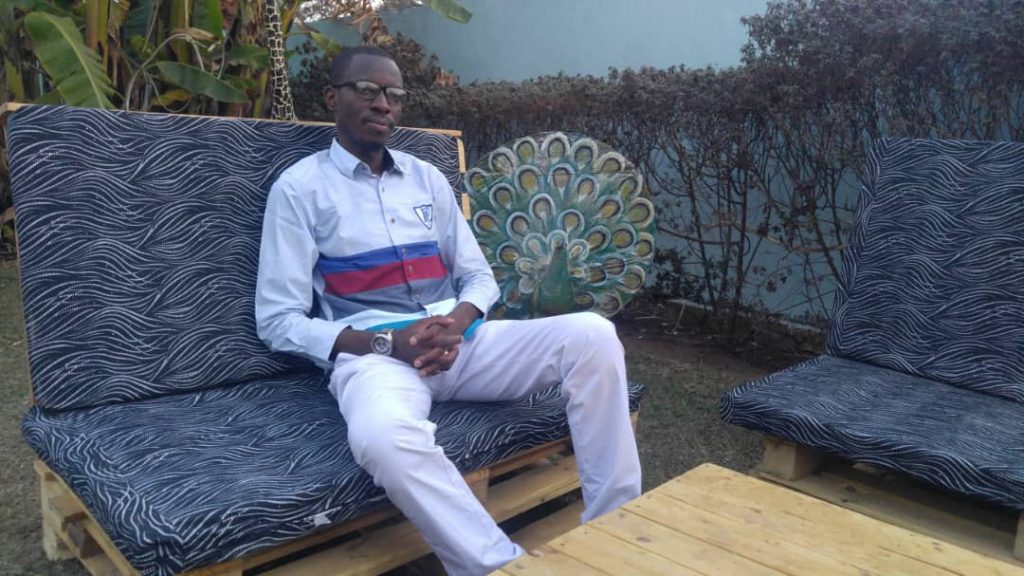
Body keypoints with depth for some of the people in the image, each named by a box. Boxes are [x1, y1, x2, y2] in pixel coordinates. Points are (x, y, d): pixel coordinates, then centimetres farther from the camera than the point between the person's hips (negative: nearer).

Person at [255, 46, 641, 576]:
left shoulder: (426, 178, 17)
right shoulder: (299, 188, 3)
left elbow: (479, 277, 16)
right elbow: (278, 321, -3)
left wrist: (457, 322, -9)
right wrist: (385, 342, -16)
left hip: (459, 342, 5)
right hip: (371, 352, -4)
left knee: (592, 334, -19)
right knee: (383, 435, -41)